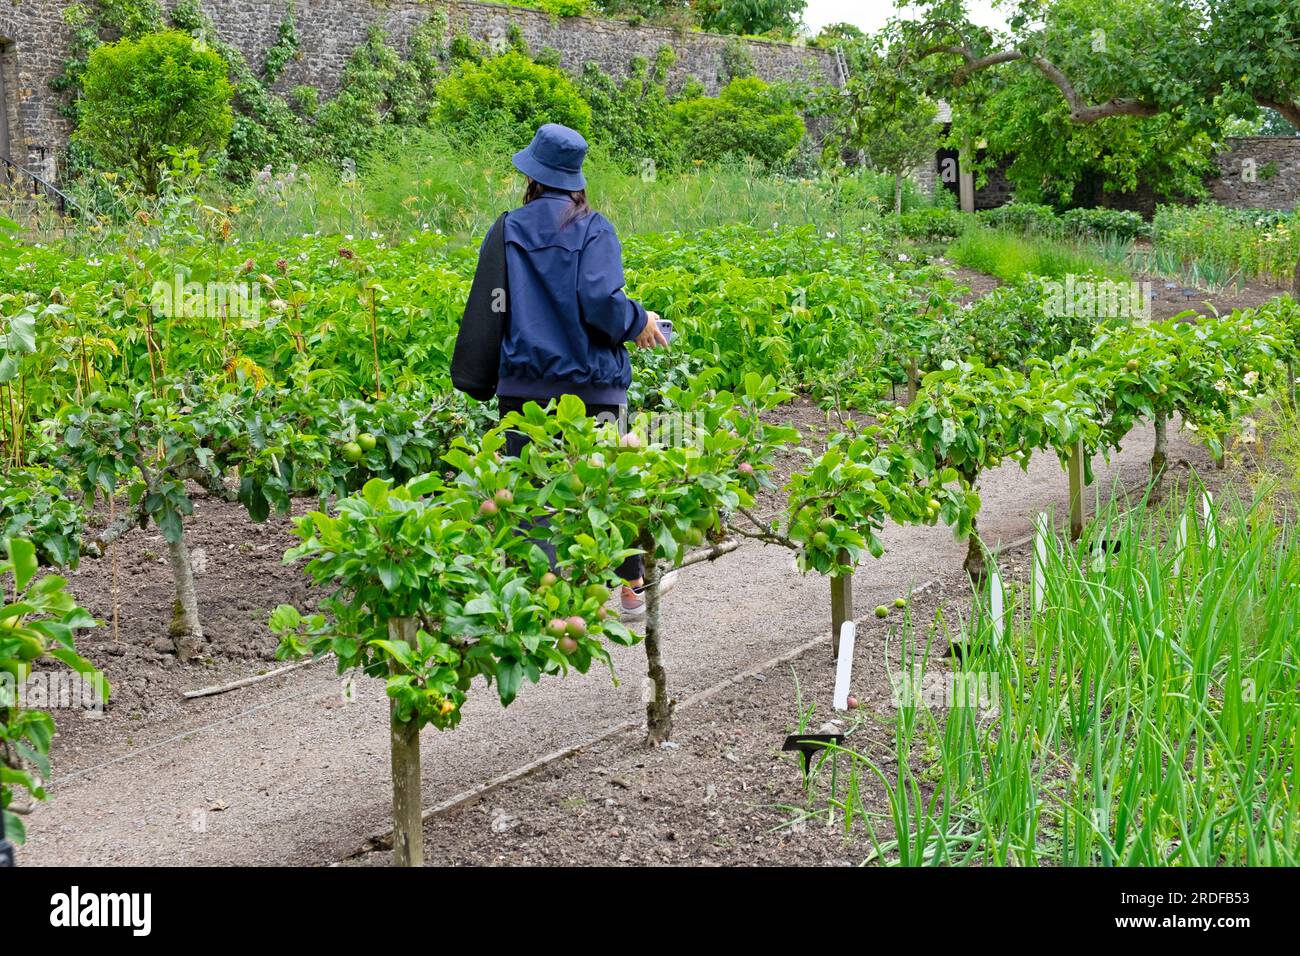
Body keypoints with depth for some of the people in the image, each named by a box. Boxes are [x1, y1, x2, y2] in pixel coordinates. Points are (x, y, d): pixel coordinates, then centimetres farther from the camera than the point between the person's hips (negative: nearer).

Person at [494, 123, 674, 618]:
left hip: (522, 382, 1)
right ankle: (633, 587, 30)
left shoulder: (508, 229, 4)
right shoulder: (592, 229, -5)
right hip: (588, 383, -1)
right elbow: (600, 302, -18)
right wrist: (639, 321, 1)